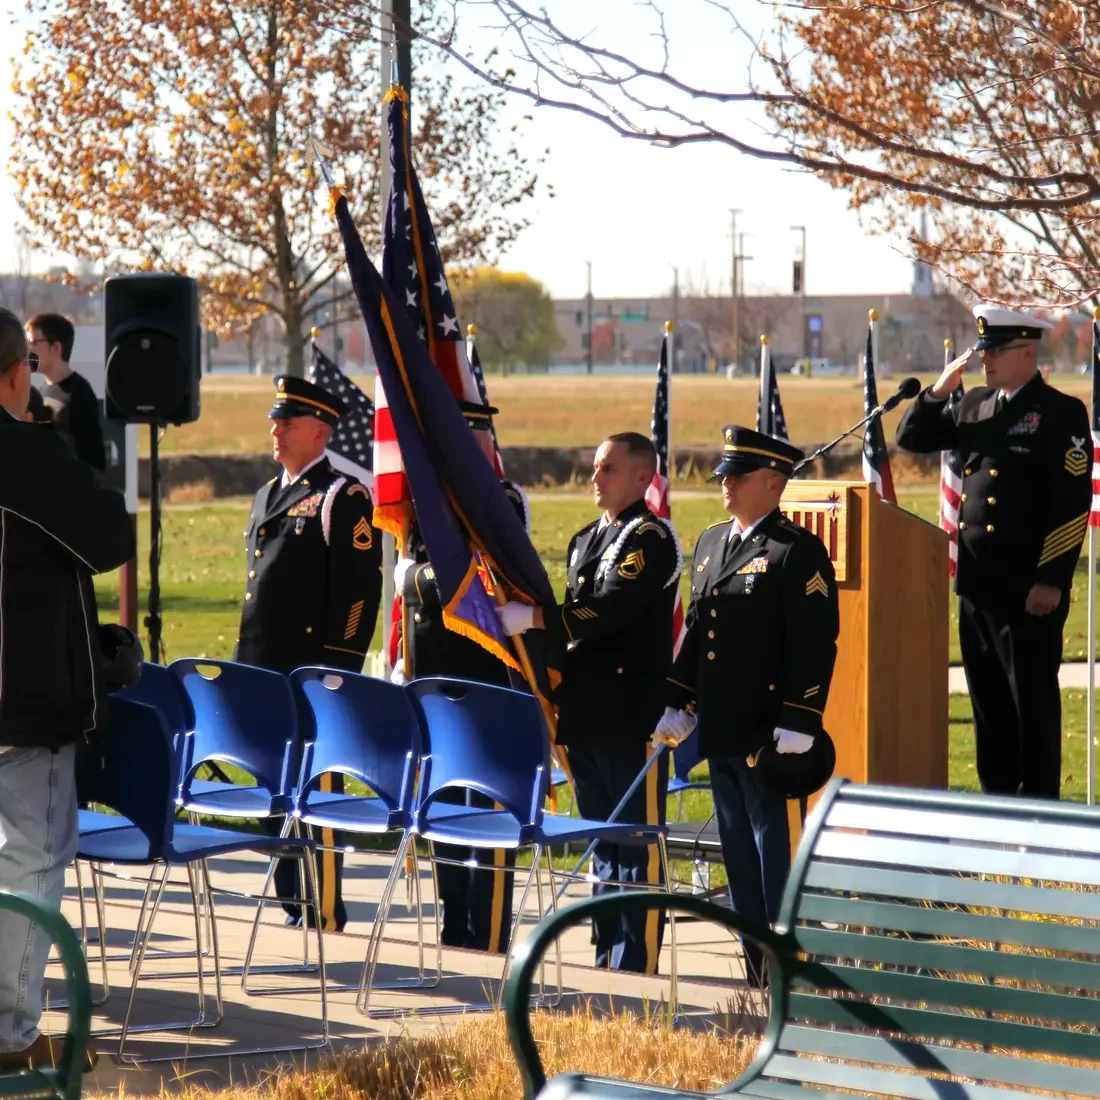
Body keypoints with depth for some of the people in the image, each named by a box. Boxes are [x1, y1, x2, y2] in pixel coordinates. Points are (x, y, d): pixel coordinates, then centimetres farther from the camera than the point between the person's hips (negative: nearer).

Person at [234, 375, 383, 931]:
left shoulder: (343, 498, -7)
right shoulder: (268, 497, 20)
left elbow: (359, 588, -12)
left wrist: (336, 669, -16)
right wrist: (245, 664, 18)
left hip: (313, 677, -8)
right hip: (265, 673, 8)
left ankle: (326, 916, -2)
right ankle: (292, 905, 18)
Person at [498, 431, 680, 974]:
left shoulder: (650, 538, -9)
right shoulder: (586, 541, 19)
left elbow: (609, 610, -21)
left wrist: (532, 618, -22)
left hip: (633, 719, -9)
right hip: (586, 717, 9)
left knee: (636, 846, -5)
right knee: (603, 842, 13)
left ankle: (637, 966, -3)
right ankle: (606, 959, 19)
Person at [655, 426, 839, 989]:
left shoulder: (798, 551, -9)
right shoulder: (710, 543, 16)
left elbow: (815, 644, -14)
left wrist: (797, 724, -19)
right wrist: (678, 704, 15)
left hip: (768, 734, -8)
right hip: (720, 731, 8)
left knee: (775, 847, -5)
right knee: (738, 849, 11)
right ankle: (757, 970, 18)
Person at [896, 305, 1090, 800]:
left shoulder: (1061, 414, -8)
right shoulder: (974, 406, 13)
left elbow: (1073, 504, -13)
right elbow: (912, 438, 17)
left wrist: (1051, 582, -17)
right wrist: (939, 390, 0)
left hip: (1030, 587, -7)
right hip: (977, 583, 7)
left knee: (1033, 700, -1)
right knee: (988, 698, 12)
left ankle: (1037, 805, 4)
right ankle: (996, 797, 20)